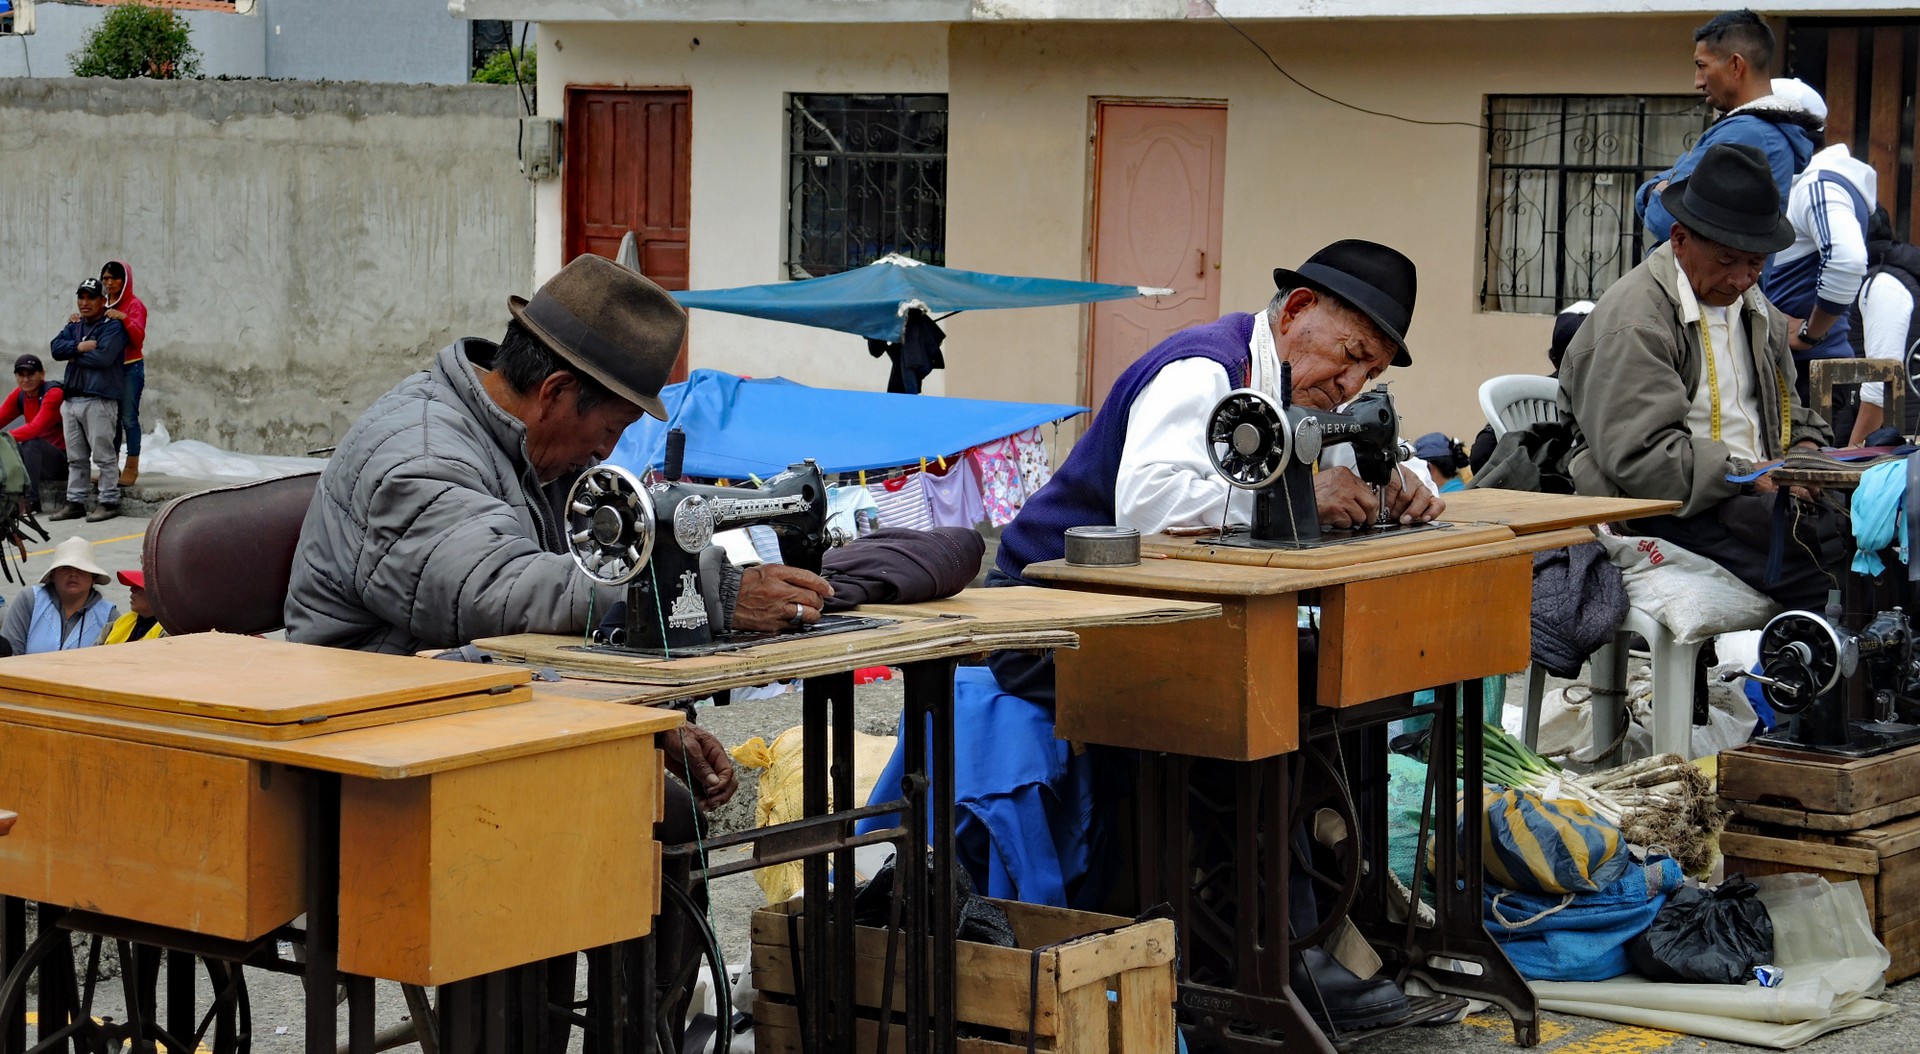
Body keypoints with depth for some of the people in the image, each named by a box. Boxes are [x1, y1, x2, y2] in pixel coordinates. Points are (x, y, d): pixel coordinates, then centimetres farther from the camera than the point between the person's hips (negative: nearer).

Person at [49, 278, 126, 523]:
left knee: (104, 455, -6)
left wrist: (74, 356, -4)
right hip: (71, 399, 7)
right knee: (75, 457, 11)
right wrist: (80, 347, -12)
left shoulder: (112, 326, -4)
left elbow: (103, 357, -17)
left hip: (99, 399, -7)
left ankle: (109, 502, -3)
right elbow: (57, 348, 5)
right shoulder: (74, 325, 19)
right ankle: (75, 502, 16)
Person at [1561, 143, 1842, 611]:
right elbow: (1638, 456, -18)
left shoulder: (1756, 310, 21)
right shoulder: (1631, 322, -9)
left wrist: (1804, 451, 7)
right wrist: (1748, 480, -20)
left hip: (1759, 491, 8)